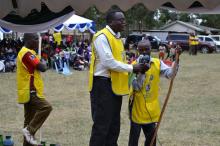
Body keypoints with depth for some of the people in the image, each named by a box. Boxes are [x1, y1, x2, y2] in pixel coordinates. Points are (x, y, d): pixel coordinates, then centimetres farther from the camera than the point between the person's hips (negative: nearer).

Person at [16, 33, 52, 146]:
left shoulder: (25, 52, 18)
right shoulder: (27, 53, -16)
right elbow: (42, 68, -20)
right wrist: (43, 64, 1)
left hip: (29, 90, 11)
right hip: (30, 91, -11)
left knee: (30, 118, 11)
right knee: (46, 107, -19)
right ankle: (29, 130, -14)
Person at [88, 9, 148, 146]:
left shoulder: (118, 37, 15)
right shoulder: (102, 37, -13)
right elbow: (108, 62, -21)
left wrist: (135, 68, 6)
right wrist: (132, 68, -15)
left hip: (115, 85, 9)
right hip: (103, 84, -9)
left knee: (114, 125, 13)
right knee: (102, 125, -5)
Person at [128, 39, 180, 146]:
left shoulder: (157, 63, -1)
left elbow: (170, 74, -16)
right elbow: (136, 87, -16)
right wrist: (141, 70, -26)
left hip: (152, 108, 3)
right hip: (137, 107, -3)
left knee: (151, 136, 12)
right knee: (134, 136, 4)